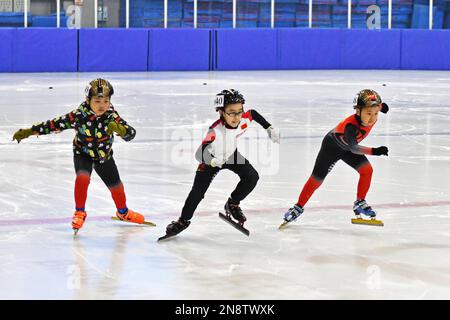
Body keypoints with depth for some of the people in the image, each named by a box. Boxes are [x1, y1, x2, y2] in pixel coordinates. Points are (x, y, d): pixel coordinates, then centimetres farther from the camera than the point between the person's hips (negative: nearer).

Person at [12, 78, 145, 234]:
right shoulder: (79, 116, -29)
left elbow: (130, 133, -34)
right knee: (82, 177, -28)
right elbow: (55, 124, -23)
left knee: (115, 185, 13)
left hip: (104, 155, 2)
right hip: (83, 153, -2)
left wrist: (120, 129, -57)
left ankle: (123, 212, 42)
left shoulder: (111, 115, -27)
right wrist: (28, 132, -22)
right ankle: (80, 212, -7)